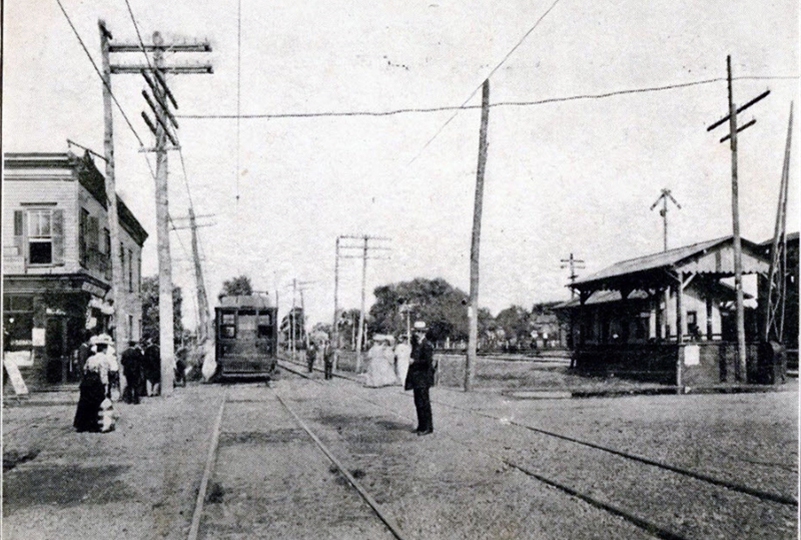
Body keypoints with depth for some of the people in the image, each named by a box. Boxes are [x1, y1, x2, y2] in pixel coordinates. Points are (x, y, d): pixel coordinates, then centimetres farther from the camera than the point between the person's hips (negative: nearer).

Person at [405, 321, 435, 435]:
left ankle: (428, 427, 0)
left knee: (423, 402, -6)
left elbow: (428, 362, -19)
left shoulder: (427, 345, -12)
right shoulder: (415, 343, 15)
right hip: (416, 378, 9)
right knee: (418, 402, 12)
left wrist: (414, 362, -12)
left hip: (423, 378, -9)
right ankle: (421, 426, 20)